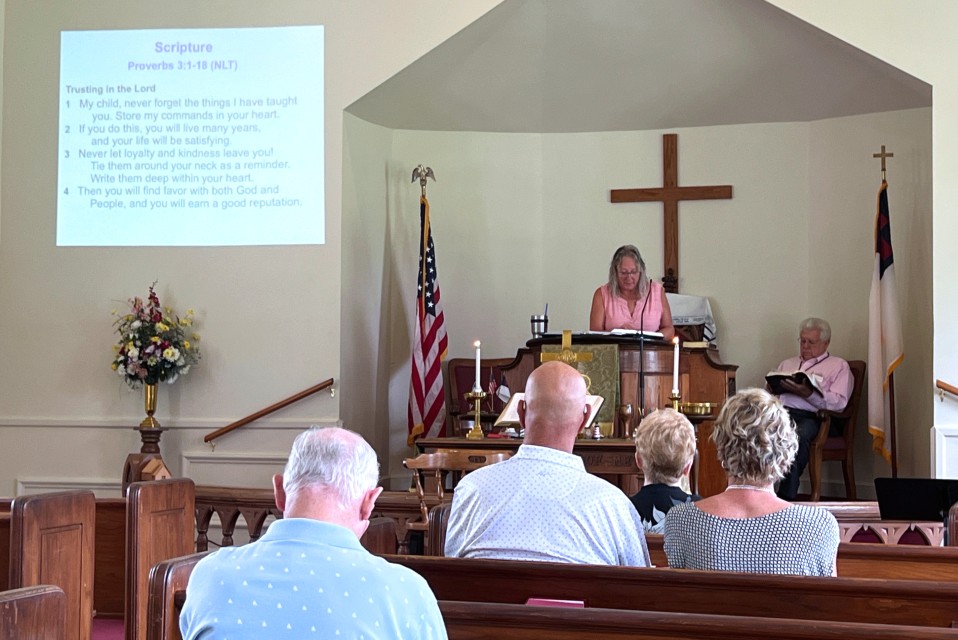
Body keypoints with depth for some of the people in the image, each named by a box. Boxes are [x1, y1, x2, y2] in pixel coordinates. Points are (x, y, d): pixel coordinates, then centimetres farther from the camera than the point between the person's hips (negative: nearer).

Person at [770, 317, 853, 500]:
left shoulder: (838, 366, 18)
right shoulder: (787, 364, 35)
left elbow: (839, 402, 2)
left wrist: (808, 394, -14)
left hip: (809, 416, -3)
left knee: (799, 437, -41)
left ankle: (787, 497, -37)